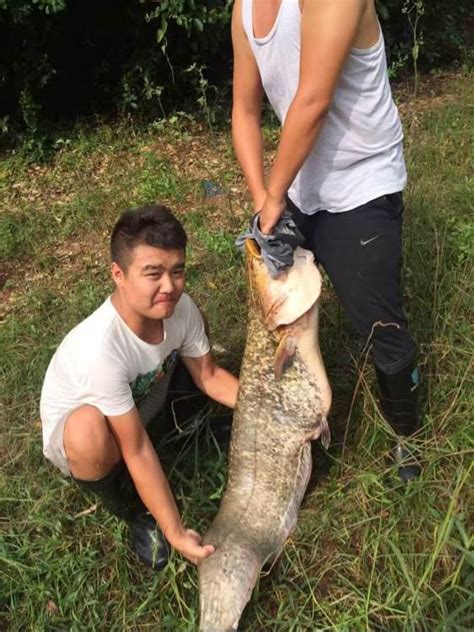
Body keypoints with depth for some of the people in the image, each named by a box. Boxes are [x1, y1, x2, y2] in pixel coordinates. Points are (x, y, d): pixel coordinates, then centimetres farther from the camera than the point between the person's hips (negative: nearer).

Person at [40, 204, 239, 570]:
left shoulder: (181, 308, -25)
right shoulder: (101, 350, -42)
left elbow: (209, 376, -9)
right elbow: (137, 452, -36)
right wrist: (175, 534, -32)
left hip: (139, 401, 5)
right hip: (73, 430, -5)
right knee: (90, 430, -41)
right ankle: (134, 513, -7)